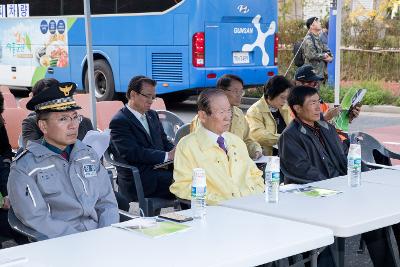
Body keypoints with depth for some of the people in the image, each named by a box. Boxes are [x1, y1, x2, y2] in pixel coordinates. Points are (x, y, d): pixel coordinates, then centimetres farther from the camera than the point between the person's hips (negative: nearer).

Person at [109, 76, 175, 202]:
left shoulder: (152, 115, 21)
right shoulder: (119, 121, -6)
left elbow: (164, 142, 21)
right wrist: (167, 156, -21)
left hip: (159, 169, 8)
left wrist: (175, 152, -4)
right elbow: (132, 153, -17)